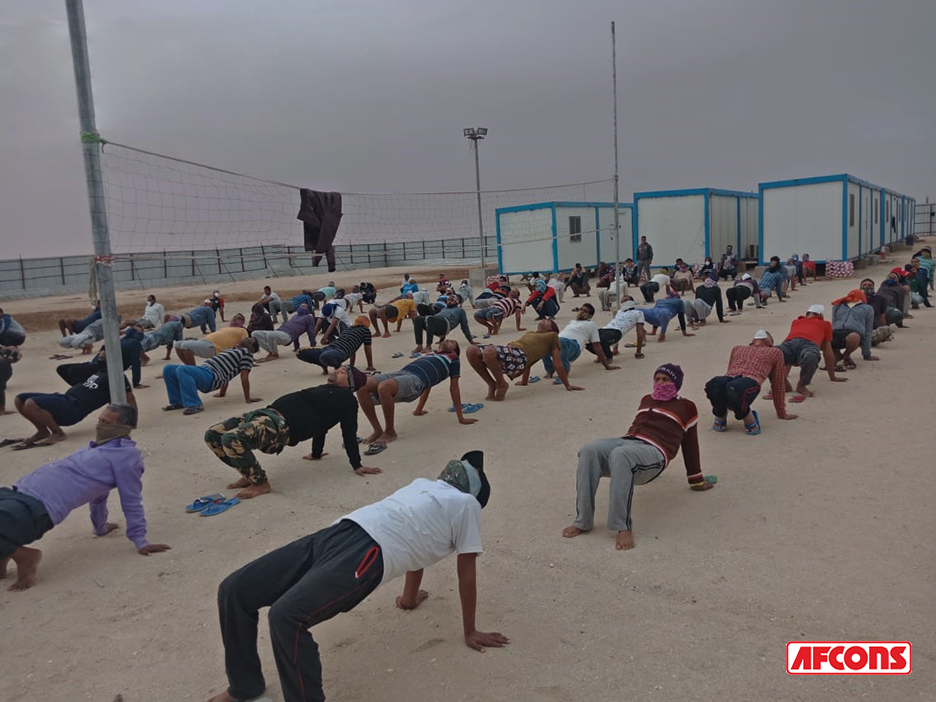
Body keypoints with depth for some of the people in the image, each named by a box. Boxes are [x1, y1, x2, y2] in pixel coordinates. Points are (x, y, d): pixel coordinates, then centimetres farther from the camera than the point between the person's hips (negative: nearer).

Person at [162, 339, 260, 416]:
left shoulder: (246, 352, 3)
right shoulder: (231, 350, 30)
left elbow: (244, 376, -7)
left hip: (210, 375, -10)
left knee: (181, 370, -34)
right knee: (168, 369, 8)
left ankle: (195, 405, -32)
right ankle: (178, 401, 9)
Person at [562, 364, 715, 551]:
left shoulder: (686, 407, 20)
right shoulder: (647, 400, 33)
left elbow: (690, 444, 23)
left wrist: (697, 480, 28)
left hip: (654, 451, -5)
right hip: (627, 441, 5)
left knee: (620, 455, -41)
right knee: (589, 450, -29)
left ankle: (624, 527, -39)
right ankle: (583, 521, -28)